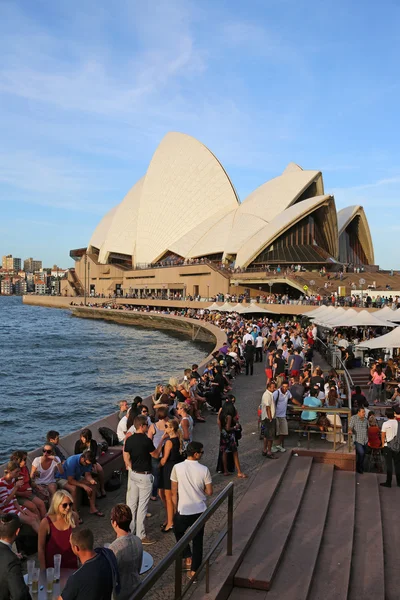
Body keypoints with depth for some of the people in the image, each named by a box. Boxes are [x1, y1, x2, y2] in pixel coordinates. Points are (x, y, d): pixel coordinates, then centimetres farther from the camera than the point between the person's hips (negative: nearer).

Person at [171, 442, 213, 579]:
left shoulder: (177, 468, -12)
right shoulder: (204, 470, -12)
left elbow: (174, 492, -7)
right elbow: (209, 492, -5)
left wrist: (175, 509, 6)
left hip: (183, 511, 0)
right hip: (199, 511, 1)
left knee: (178, 533, 28)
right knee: (197, 541, 16)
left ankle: (188, 558, 21)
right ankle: (194, 571, 21)